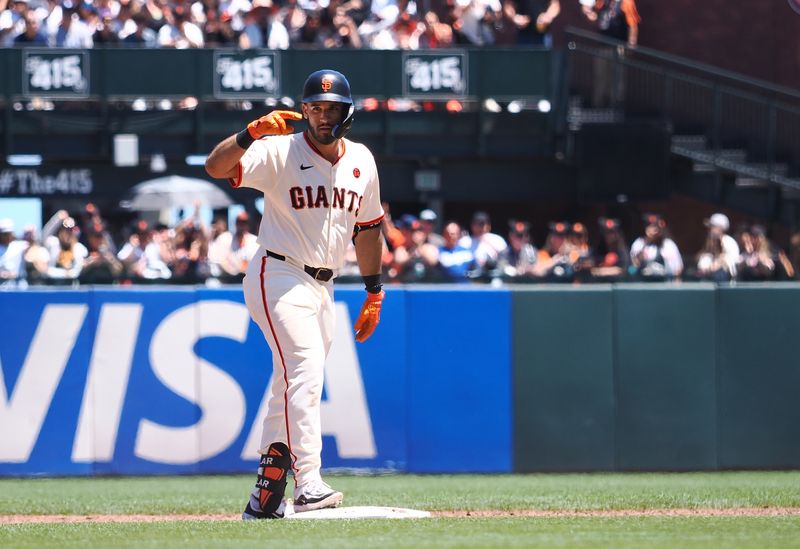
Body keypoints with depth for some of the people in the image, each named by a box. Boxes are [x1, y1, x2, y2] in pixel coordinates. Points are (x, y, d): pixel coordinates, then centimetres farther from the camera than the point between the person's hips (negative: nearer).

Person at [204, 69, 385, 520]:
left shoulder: (361, 161, 8)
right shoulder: (279, 152, -10)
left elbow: (368, 227, 19)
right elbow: (216, 166, -24)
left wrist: (374, 293, 18)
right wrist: (252, 132, -41)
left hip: (323, 287, 7)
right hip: (280, 276, -7)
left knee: (294, 387, 9)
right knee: (304, 372, -22)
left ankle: (264, 497, 16)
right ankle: (307, 483, -31)